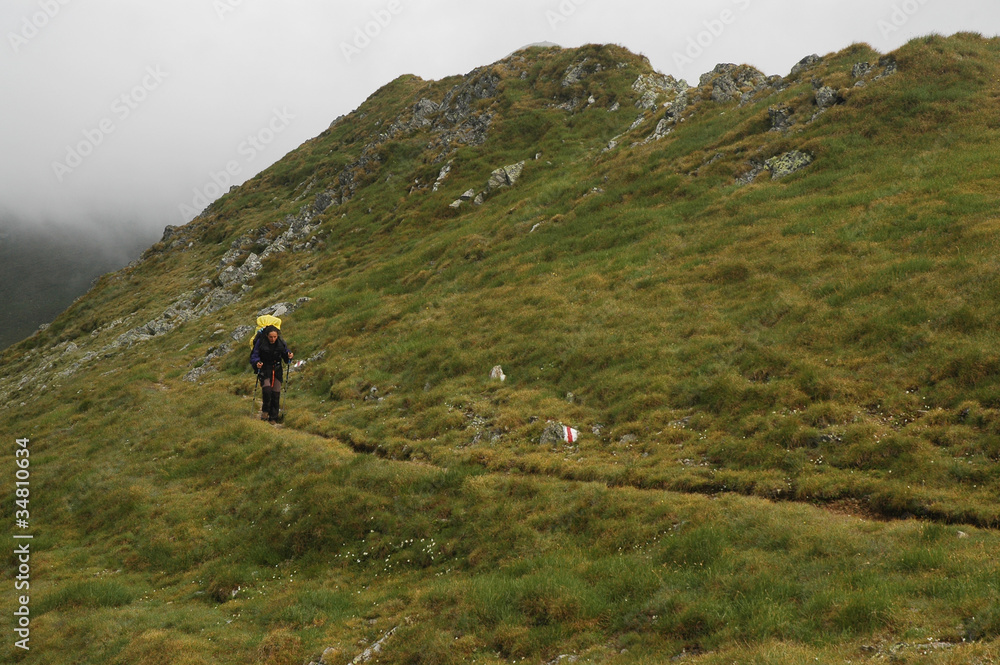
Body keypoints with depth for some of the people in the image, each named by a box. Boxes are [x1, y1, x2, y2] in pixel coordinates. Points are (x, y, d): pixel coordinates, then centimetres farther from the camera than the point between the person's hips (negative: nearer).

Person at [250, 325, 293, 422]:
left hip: (277, 370, 3)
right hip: (265, 369, -3)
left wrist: (289, 356, -17)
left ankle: (273, 419, 10)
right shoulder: (260, 343, -12)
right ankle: (265, 411, 2)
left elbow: (285, 355, 6)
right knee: (267, 390, -23)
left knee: (276, 394, 0)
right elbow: (254, 356, -7)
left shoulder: (281, 343, -5)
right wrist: (257, 362, -28)